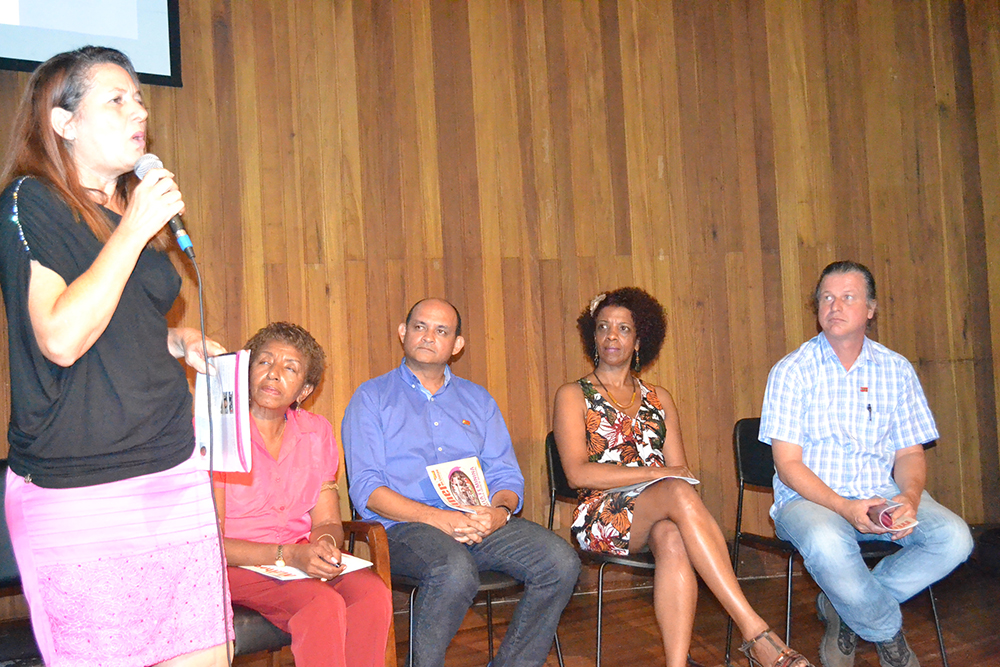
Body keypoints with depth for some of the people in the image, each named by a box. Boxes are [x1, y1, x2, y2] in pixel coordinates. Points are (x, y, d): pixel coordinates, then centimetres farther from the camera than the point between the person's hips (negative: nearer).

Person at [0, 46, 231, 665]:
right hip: (80, 496, -7)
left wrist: (177, 341, 10)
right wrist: (133, 231, -15)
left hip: (175, 475, 7)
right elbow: (60, 339, -20)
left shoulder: (129, 209, 16)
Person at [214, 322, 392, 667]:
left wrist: (325, 542, -14)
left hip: (301, 559, 5)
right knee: (323, 604, -32)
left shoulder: (317, 432, 7)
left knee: (375, 593, -25)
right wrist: (287, 555, -23)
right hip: (237, 567, -4)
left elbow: (328, 522, 11)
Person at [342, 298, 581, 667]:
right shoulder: (372, 397, 9)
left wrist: (500, 511, -10)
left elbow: (506, 475, 15)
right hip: (403, 526, -4)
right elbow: (366, 489, -3)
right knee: (455, 569, -36)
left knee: (561, 561, -19)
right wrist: (439, 518, -17)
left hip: (482, 522, 4)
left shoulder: (478, 400, 22)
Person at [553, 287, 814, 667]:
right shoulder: (573, 396, 10)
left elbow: (679, 469, 13)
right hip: (601, 516, -3)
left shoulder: (658, 400, 23)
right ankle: (754, 631, -40)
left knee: (671, 539, -37)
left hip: (658, 517, 3)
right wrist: (656, 473, -11)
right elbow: (578, 473, -5)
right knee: (679, 493, -35)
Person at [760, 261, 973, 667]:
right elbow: (788, 464, -8)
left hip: (881, 494, 4)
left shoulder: (896, 369, 7)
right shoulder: (792, 371, -4)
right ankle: (888, 633, -5)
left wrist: (910, 496, -15)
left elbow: (910, 452, 8)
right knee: (827, 546, -37)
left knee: (954, 538, -23)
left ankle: (844, 609, -6)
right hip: (810, 497, -3)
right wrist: (844, 507, -23)